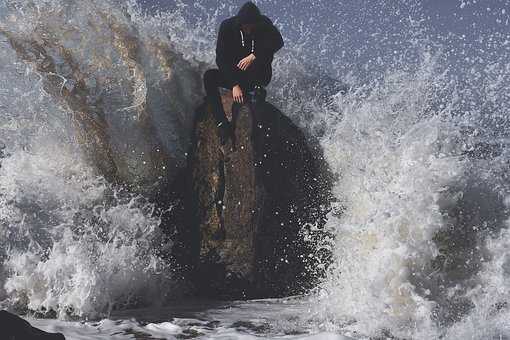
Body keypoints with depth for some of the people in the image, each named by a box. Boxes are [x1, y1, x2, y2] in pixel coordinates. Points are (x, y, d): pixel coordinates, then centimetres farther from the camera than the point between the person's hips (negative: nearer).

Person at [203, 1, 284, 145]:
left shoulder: (264, 24, -10)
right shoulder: (227, 26, -11)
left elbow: (278, 41, -29)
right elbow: (221, 59, -16)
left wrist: (253, 56, -40)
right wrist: (234, 84, -27)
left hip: (259, 77, -1)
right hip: (233, 75, 1)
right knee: (209, 76, -28)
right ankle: (223, 124, -36)